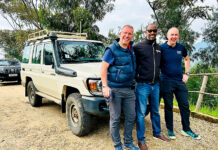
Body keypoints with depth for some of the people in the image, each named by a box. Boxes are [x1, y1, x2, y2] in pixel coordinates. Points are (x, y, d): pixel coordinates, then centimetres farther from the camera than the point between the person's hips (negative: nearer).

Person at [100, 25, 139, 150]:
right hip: (115, 89, -6)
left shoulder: (131, 48, 12)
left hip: (128, 89, 7)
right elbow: (103, 68, -11)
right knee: (115, 119, 3)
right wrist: (105, 86, -20)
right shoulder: (112, 49, -8)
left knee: (131, 116, 12)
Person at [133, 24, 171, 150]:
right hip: (142, 85, -6)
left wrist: (158, 80, 16)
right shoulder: (138, 47, -7)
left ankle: (157, 133, 38)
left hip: (155, 85, 6)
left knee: (155, 111, 19)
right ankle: (141, 140, 16)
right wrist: (135, 77, -7)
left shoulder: (159, 48, 11)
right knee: (141, 113, 2)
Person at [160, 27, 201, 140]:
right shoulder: (161, 48, -6)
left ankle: (186, 129, 28)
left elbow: (187, 59, 22)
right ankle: (170, 130, 23)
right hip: (166, 82, -4)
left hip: (180, 81, 4)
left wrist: (186, 73, 12)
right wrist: (159, 77, -5)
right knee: (168, 106, 7)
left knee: (185, 106, 10)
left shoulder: (181, 48, 6)